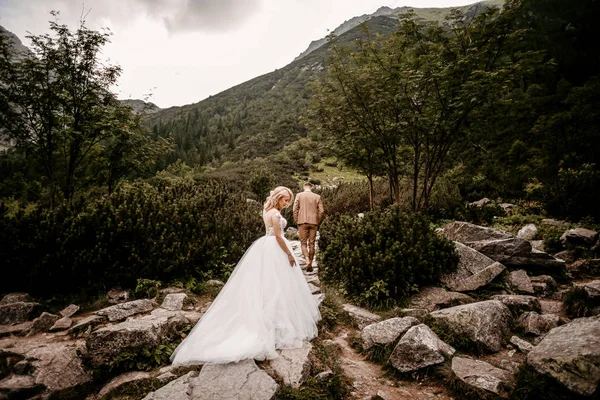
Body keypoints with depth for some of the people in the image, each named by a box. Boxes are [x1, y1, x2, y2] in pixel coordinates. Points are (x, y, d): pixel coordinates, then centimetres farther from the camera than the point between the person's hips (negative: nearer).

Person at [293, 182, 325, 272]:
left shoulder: (299, 195, 2)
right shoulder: (317, 197, 5)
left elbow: (295, 209, -3)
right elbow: (321, 211, 0)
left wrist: (297, 222, 5)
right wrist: (317, 221, 11)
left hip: (302, 222, -1)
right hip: (313, 222, 1)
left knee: (303, 243, 4)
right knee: (311, 244, 9)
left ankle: (307, 261, -18)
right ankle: (310, 265, 12)